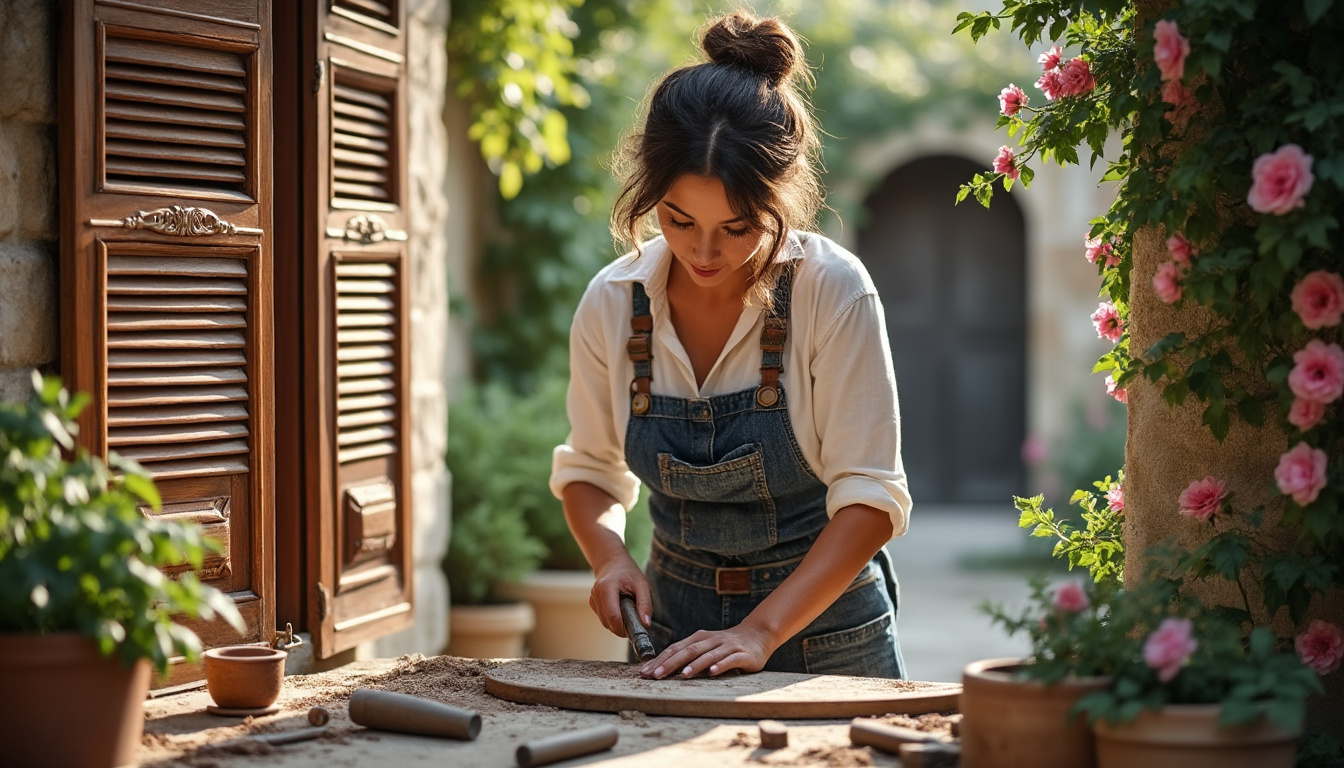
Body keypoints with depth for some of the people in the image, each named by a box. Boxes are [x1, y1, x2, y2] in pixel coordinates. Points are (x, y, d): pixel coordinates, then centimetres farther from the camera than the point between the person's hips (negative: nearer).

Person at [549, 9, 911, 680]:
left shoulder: (833, 292, -15)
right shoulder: (612, 304, -6)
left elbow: (871, 498, -16)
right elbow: (588, 469, 10)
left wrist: (762, 631, -25)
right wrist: (610, 556, -10)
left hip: (823, 628, -1)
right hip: (677, 620, 1)